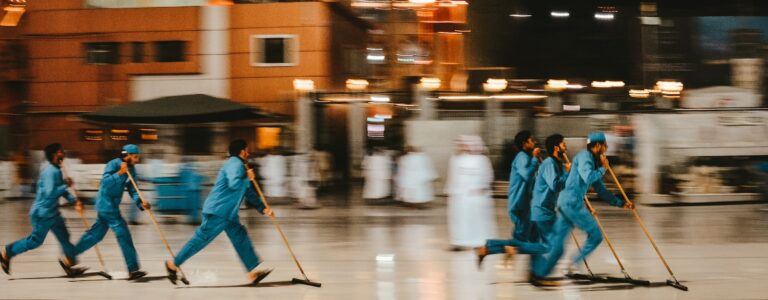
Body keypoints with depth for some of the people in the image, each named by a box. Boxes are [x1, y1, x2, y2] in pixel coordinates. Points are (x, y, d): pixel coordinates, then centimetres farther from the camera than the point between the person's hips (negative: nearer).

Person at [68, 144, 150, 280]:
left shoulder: (131, 169, 7)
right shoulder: (113, 164, -16)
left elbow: (132, 191, 3)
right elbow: (105, 182, -28)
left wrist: (140, 203, -14)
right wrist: (119, 173, -37)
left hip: (112, 206, 9)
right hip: (106, 204, -9)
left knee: (97, 233, 18)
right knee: (123, 234, -11)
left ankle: (71, 256, 31)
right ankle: (133, 270, -11)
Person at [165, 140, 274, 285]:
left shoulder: (238, 165, 20)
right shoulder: (235, 164, -13)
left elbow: (249, 192, 24)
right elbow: (234, 184, -32)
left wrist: (263, 208, 18)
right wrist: (247, 178, -13)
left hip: (228, 213, 11)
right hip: (217, 211, -11)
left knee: (240, 238, 6)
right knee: (202, 238, -6)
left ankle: (252, 272, 6)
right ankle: (174, 264, 3)